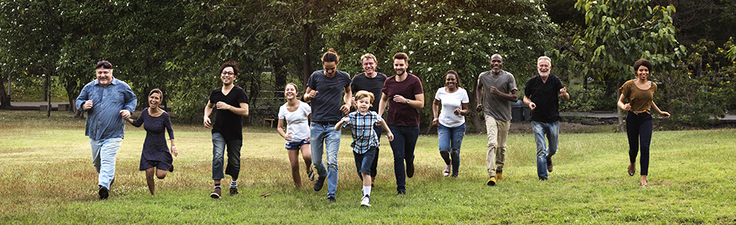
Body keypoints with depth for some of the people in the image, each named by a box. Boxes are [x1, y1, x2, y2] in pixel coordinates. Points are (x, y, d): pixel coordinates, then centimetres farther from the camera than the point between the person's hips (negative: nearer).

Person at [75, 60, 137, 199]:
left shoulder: (122, 87, 2)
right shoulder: (89, 87, 7)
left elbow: (132, 99, 15)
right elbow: (79, 100, 16)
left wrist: (128, 110, -5)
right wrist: (83, 105, -8)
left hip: (113, 134, -4)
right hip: (94, 133, 4)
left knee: (107, 160, -17)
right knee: (96, 162, 14)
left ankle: (104, 185, -26)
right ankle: (109, 177, 40)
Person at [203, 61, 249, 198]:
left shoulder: (239, 92, -6)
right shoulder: (215, 93, 8)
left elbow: (245, 111, -16)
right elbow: (209, 106, 29)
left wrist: (228, 107, -21)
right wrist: (206, 117, 10)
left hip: (234, 133, -2)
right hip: (218, 131, 2)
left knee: (234, 160, 9)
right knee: (218, 156, -16)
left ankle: (234, 183, 35)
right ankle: (217, 187, -17)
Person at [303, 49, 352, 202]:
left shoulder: (344, 77, 3)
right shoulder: (316, 76, 1)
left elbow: (348, 92, 23)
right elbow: (306, 96, 9)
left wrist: (348, 104, 3)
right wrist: (309, 95, -15)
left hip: (333, 126, -1)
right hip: (317, 124, 1)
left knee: (332, 161, -12)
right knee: (316, 161, 8)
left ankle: (331, 194, -5)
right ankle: (322, 175, 43)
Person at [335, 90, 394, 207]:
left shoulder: (373, 115, -7)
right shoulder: (351, 116, -10)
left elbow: (381, 121, 17)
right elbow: (337, 128, -13)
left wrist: (389, 132, 26)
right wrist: (342, 122, -34)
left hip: (370, 148, -2)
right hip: (357, 148, 2)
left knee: (365, 170, -19)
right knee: (361, 172, 14)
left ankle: (367, 197, -19)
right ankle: (365, 190, 42)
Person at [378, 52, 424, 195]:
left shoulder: (414, 81, -7)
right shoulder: (389, 82, 4)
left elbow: (420, 103, -9)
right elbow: (384, 99, 21)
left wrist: (405, 100, -24)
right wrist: (379, 115, 7)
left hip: (411, 125, -1)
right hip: (394, 124, 1)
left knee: (408, 155, 12)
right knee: (398, 156, -6)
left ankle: (410, 163, 51)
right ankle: (401, 188, 0)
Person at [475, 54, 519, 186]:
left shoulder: (508, 77, -3)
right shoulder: (483, 76, 4)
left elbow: (515, 97, -8)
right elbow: (479, 87, 27)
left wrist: (499, 93, -19)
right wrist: (479, 103, 13)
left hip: (505, 116, 1)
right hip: (490, 114, -1)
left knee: (501, 146, 9)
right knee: (492, 143, -20)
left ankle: (499, 170, 35)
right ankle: (491, 175, -27)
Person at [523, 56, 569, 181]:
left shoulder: (555, 81, -3)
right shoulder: (532, 82, -1)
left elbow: (567, 98, -8)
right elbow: (525, 97, 13)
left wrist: (564, 94, -33)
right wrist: (529, 103, -11)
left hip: (553, 120, 1)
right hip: (537, 121, -1)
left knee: (553, 149, 14)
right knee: (541, 149, -10)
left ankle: (548, 158, 49)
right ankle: (542, 176, -2)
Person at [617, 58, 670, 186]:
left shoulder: (652, 86, 6)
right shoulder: (630, 85, -6)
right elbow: (619, 101, -2)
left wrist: (660, 112, 22)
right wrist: (624, 107, -24)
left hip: (646, 118, 1)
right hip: (632, 118, -1)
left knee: (645, 147, -15)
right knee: (633, 148, 8)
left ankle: (644, 178, -13)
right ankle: (632, 163, 47)